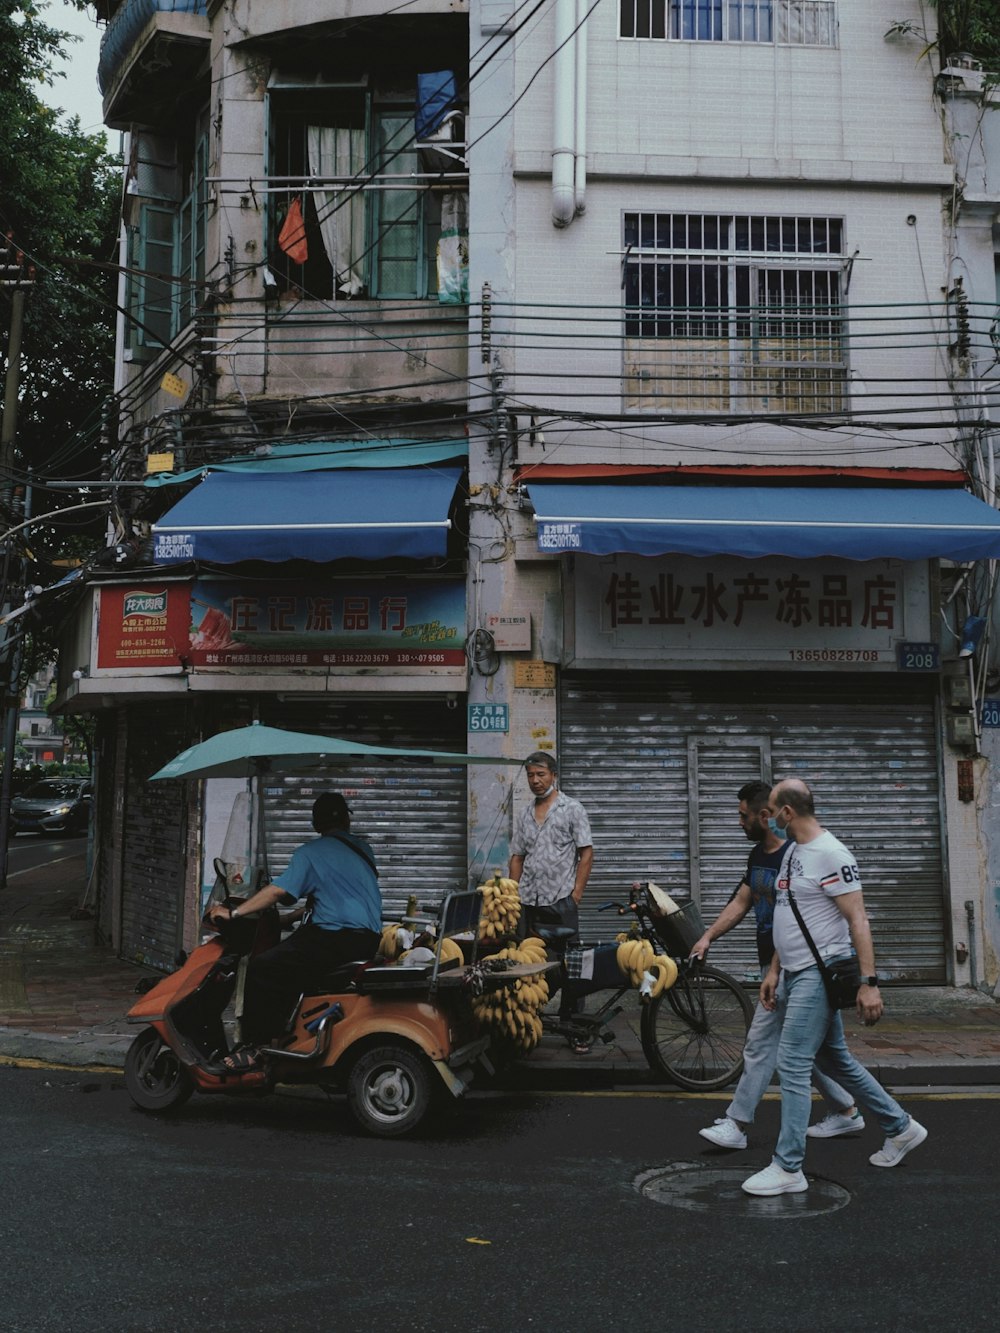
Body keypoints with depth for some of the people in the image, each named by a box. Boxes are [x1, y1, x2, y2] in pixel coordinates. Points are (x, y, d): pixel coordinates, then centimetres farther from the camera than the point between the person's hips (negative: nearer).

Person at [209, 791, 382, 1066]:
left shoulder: (309, 852, -1)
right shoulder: (363, 849, 18)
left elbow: (279, 890, -13)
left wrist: (233, 913, -8)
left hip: (335, 937, -8)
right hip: (369, 941, 8)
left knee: (262, 968, -5)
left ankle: (252, 1047, -10)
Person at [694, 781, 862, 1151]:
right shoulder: (757, 855, 11)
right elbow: (741, 902, 17)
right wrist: (708, 936, 8)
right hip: (773, 964, 10)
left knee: (761, 1043, -5)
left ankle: (736, 1125, 0)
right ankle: (846, 1111, 25)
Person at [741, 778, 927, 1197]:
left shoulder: (830, 855, -17)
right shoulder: (794, 852, 13)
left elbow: (857, 920, -19)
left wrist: (868, 982, -23)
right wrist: (773, 971, 20)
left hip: (819, 974, -10)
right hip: (796, 974, 10)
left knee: (792, 1064, -9)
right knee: (835, 1058, 18)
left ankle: (788, 1168, -1)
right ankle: (900, 1128, 33)